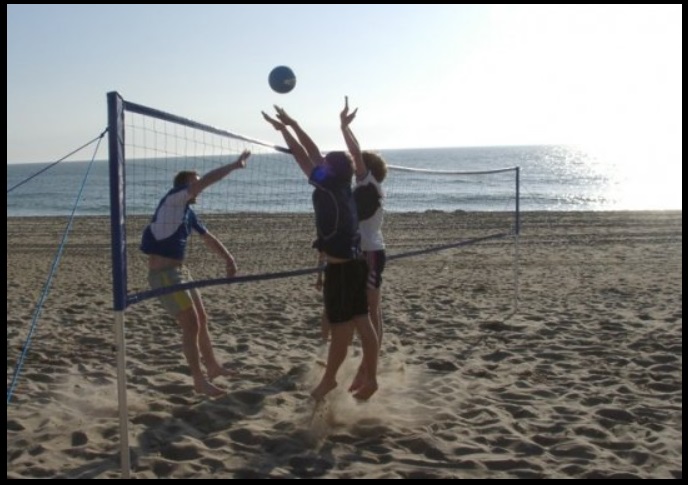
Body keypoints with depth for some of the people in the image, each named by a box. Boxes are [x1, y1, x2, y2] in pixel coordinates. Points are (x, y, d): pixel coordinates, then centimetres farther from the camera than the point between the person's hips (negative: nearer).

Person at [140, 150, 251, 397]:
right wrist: (235, 165, -13)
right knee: (191, 324, -8)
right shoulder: (173, 199, -11)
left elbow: (208, 238, 23)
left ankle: (212, 366, 32)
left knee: (201, 319, 17)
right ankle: (200, 381, 0)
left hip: (179, 271, 10)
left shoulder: (188, 211, 14)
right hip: (164, 273, -10)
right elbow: (206, 180, -19)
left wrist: (228, 258, 18)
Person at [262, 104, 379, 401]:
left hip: (341, 268, -8)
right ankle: (370, 378, 16)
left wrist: (283, 129, 6)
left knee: (340, 327, 4)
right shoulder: (341, 187, 9)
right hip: (354, 264, 9)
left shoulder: (328, 186, -12)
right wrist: (292, 125, 20)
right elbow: (314, 154, 16)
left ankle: (329, 379, 19)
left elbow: (303, 157, -5)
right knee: (362, 323, 9)